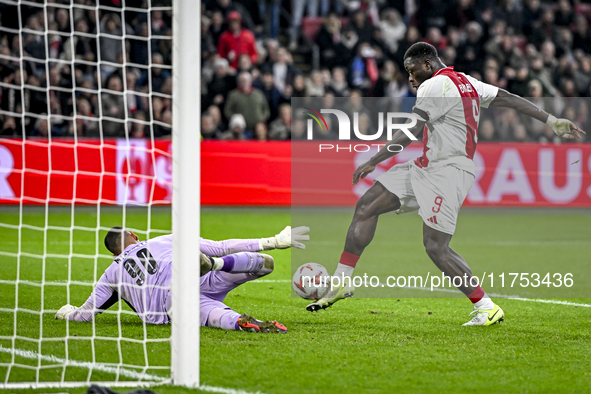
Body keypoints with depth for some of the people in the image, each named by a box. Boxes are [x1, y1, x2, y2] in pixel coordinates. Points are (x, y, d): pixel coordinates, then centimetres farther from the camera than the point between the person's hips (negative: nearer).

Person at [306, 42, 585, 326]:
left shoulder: (433, 86, -13)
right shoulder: (466, 82, 14)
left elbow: (410, 133, -15)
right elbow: (508, 99, 11)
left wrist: (371, 163, -9)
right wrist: (553, 122, 12)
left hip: (446, 171, -11)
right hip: (425, 168, 11)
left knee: (436, 247, -13)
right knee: (366, 206, 7)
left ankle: (487, 308, -6)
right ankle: (342, 283, 11)